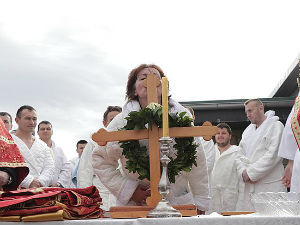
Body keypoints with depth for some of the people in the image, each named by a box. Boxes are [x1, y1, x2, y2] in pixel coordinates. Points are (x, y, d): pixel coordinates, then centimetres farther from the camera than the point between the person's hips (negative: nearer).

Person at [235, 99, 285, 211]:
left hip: (269, 186, -6)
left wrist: (251, 173, -11)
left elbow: (273, 155, -11)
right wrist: (243, 172, -6)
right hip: (247, 186, 6)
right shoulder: (247, 130, 20)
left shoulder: (276, 126, -1)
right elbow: (240, 155, 15)